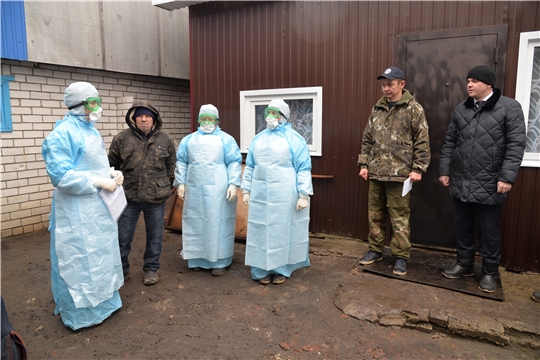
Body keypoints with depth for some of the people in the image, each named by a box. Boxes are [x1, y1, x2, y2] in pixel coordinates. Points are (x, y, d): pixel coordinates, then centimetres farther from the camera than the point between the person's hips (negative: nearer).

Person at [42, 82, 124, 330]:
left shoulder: (90, 130, 10)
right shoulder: (63, 133, -18)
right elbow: (60, 175, -24)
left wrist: (113, 173, 0)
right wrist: (98, 183, -22)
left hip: (98, 207, 9)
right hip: (76, 211, -9)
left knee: (100, 256, 21)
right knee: (79, 260, 4)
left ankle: (101, 302, 39)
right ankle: (80, 313, 21)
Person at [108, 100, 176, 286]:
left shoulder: (165, 140, 0)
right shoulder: (121, 138, -4)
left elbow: (171, 165, 13)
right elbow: (112, 165, 6)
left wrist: (160, 182, 10)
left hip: (156, 197, 1)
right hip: (128, 196, 0)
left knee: (155, 236, 12)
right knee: (123, 237, 10)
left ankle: (151, 268, 31)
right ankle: (121, 269, 30)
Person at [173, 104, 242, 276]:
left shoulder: (226, 139, 4)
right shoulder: (188, 140, 15)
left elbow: (234, 163, -3)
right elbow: (181, 162, 12)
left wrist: (233, 184, -13)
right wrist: (180, 183, 2)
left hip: (218, 190, -3)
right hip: (194, 190, 4)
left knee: (218, 224, 0)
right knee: (196, 223, 9)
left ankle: (220, 262, 9)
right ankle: (198, 259, 22)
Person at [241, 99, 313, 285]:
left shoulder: (294, 139, -2)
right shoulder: (258, 138, 12)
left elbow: (303, 169, -6)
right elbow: (250, 167, 14)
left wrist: (304, 194, -12)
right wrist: (246, 190, 9)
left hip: (285, 194, -4)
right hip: (260, 194, 4)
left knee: (283, 230, 6)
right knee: (262, 230, 8)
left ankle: (281, 269, 19)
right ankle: (263, 269, 20)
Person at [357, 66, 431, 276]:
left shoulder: (414, 109, -4)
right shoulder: (377, 109, 11)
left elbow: (422, 143, -5)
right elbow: (367, 140, 15)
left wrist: (418, 169, -11)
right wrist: (364, 164, 9)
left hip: (399, 174, -5)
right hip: (376, 173, 5)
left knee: (399, 218, 3)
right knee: (375, 215, 13)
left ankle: (401, 256, 17)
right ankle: (375, 250, 28)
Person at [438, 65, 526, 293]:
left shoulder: (509, 107, -4)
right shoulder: (461, 109, 9)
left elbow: (516, 145, -9)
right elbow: (449, 143, 12)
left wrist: (507, 177, -15)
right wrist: (444, 170, 7)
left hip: (489, 184, -4)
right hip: (460, 183, 4)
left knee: (490, 231, 7)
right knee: (462, 228, 14)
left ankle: (490, 272, 23)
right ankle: (464, 264, 31)